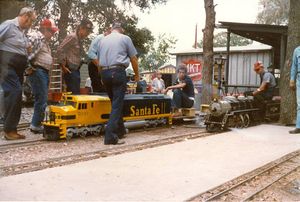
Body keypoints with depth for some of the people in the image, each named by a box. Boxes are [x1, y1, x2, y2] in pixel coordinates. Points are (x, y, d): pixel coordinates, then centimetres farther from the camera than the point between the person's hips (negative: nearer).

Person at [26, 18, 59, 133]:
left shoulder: (45, 41, 22)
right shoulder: (35, 37, -9)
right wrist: (29, 67, -16)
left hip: (44, 72, 10)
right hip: (37, 71, -10)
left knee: (42, 100, 13)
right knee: (41, 100, -9)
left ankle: (37, 124, 20)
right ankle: (36, 125, -2)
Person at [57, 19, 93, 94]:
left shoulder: (80, 40, 17)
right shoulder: (72, 37, -10)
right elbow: (60, 49, -16)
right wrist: (63, 65, -14)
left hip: (76, 70, 9)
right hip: (70, 70, -9)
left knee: (76, 93, 10)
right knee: (75, 94, -10)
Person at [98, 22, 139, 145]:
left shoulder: (103, 40, 19)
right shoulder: (125, 38, 8)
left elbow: (99, 59, 20)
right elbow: (133, 58, 7)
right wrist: (137, 74, 20)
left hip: (104, 72, 5)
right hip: (118, 71, -5)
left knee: (115, 103, 17)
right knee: (117, 104, -7)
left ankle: (120, 130, 24)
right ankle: (110, 136, -15)